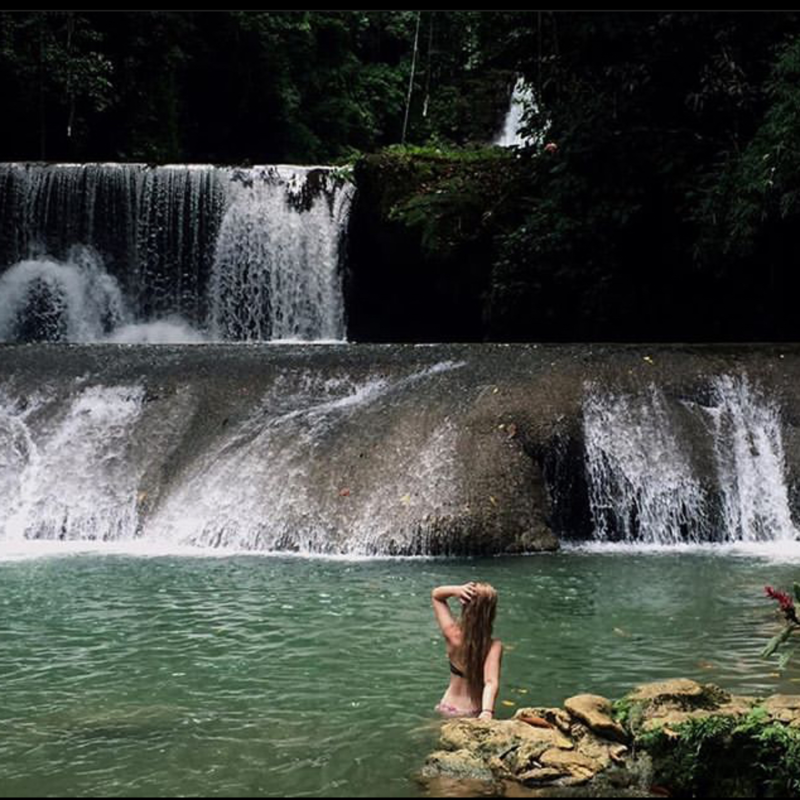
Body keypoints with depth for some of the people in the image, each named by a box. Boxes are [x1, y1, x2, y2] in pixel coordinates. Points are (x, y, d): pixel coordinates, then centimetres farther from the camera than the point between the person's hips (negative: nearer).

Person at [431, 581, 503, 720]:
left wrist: (456, 590, -23)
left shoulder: (453, 634, -14)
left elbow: (436, 595, -3)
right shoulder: (494, 646, -22)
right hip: (474, 714, -3)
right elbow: (491, 682, -34)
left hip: (447, 709, 3)